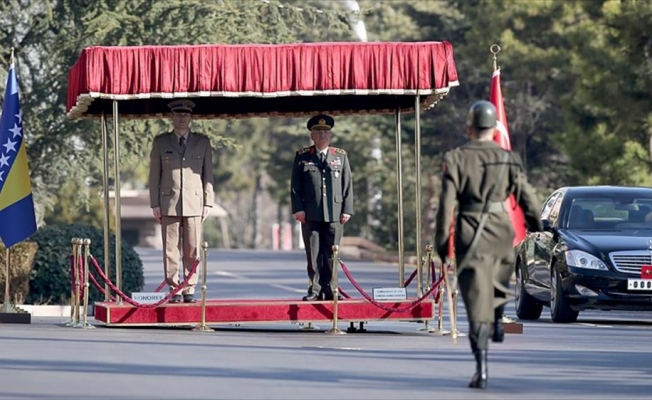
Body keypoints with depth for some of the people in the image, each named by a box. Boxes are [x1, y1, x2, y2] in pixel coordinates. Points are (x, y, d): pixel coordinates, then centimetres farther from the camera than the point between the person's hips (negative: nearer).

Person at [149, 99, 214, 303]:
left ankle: (189, 290, 4)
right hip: (169, 203, 0)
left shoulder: (202, 142, 12)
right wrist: (155, 204, 2)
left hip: (194, 203, 0)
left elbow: (208, 174, 12)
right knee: (171, 249, -2)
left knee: (192, 250, -2)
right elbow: (154, 175, 9)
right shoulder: (161, 142, 10)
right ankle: (174, 290, 2)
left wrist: (208, 202, 5)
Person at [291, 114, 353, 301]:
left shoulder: (341, 156, 12)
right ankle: (315, 290, 3)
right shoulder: (302, 156, 9)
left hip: (334, 215, 1)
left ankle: (328, 290, 6)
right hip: (311, 215, -1)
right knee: (313, 254, -1)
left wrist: (347, 209, 2)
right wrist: (298, 209, -4)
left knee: (331, 255, 0)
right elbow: (295, 185, 6)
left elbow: (347, 185, 10)